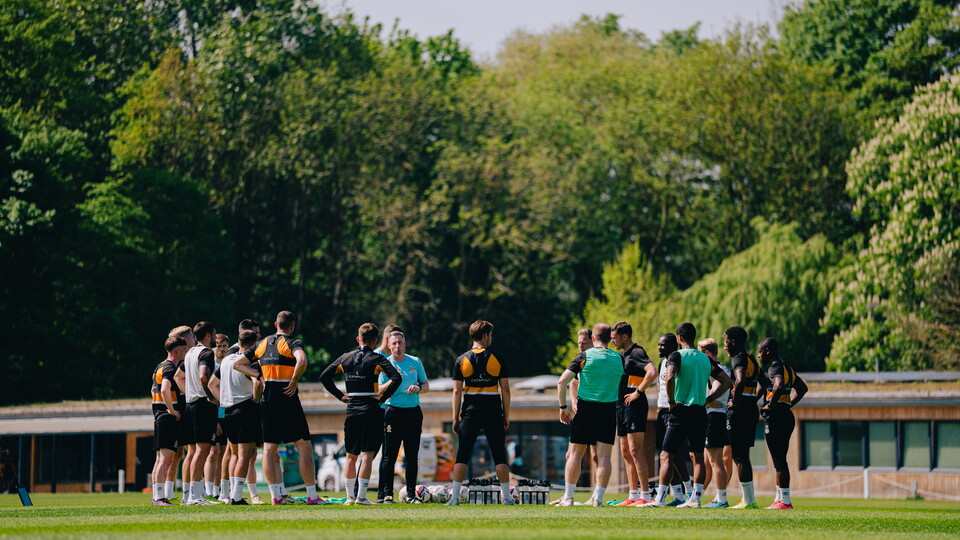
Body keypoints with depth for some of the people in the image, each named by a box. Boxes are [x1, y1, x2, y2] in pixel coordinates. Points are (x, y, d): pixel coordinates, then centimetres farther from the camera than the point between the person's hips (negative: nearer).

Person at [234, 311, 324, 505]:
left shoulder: (262, 344, 12)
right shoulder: (292, 343, -5)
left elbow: (237, 364, 18)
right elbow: (301, 361, -26)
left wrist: (259, 375, 9)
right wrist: (295, 380, -11)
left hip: (267, 400, 5)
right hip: (288, 400, -5)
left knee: (269, 449, 6)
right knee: (304, 447, 0)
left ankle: (275, 495, 1)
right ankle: (312, 495, -3)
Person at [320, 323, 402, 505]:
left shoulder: (345, 358, 8)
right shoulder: (376, 359, -4)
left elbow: (324, 377, 11)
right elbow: (396, 378, -16)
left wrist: (341, 396, 11)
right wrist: (383, 397, -7)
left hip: (352, 411, 4)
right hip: (371, 411, -4)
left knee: (351, 456, 12)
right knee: (367, 454, -4)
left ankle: (350, 496, 13)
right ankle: (361, 497, -9)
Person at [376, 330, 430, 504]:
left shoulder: (415, 362, 10)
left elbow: (426, 386, 14)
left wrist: (418, 388, -6)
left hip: (413, 412, 3)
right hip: (394, 411, -3)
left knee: (412, 456, 4)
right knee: (389, 456, -6)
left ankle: (411, 494, 9)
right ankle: (385, 494, -6)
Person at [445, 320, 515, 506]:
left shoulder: (461, 360, 1)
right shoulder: (497, 359, 0)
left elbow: (457, 391, 0)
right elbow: (505, 389, 1)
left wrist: (455, 418, 5)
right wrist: (506, 415, 9)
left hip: (470, 412, 1)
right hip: (493, 411, -1)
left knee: (462, 456, 3)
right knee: (499, 456, 4)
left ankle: (454, 497, -2)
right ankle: (507, 497, 2)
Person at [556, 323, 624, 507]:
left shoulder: (584, 357, -3)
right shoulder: (619, 359, 4)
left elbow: (561, 382, -7)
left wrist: (563, 407, 0)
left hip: (585, 409, -1)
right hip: (609, 410, 1)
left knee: (575, 454, 6)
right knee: (604, 456, 1)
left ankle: (568, 497, 5)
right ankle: (598, 498, -3)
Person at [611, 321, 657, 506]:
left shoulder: (637, 353, -12)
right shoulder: (623, 355, 18)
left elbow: (652, 373, -28)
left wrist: (638, 392, -21)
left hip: (634, 406, -10)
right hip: (622, 407, 10)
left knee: (635, 450, -13)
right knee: (626, 453, 10)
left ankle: (645, 496, -14)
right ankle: (633, 496, 13)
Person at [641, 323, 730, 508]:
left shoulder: (677, 356, -7)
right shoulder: (705, 359, 11)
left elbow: (670, 377, -26)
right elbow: (726, 382, 13)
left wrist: (671, 401, -14)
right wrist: (707, 399, 11)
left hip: (681, 410, -5)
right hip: (700, 413, 5)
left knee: (667, 456, -2)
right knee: (697, 456, 10)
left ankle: (660, 498, -7)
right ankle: (695, 498, 6)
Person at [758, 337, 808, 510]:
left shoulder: (775, 368, -12)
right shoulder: (787, 368, 17)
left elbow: (779, 386, -33)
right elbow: (802, 388, 29)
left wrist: (770, 405, -21)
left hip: (776, 417, -10)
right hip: (787, 416, 10)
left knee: (779, 460, -7)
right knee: (780, 459, 14)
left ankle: (785, 501, -8)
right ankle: (780, 499, 17)